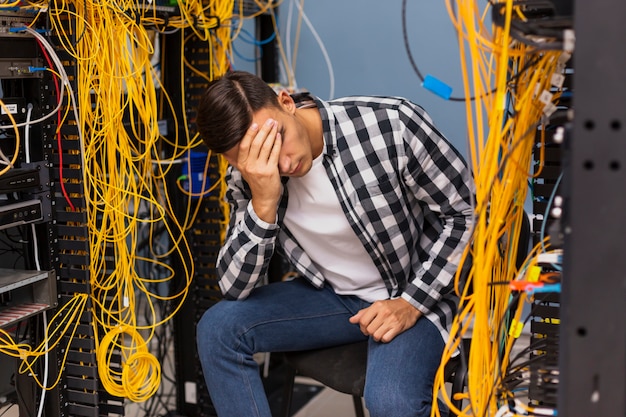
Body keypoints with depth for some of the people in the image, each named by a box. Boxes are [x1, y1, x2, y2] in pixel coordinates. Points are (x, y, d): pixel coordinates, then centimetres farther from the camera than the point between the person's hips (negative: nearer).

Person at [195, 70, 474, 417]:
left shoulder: (391, 124, -23)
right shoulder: (248, 178, -11)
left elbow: (464, 211, -12)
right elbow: (235, 288, -13)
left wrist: (411, 304, -17)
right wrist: (263, 203, -29)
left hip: (414, 296, -4)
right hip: (330, 296, 4)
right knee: (218, 328, -15)